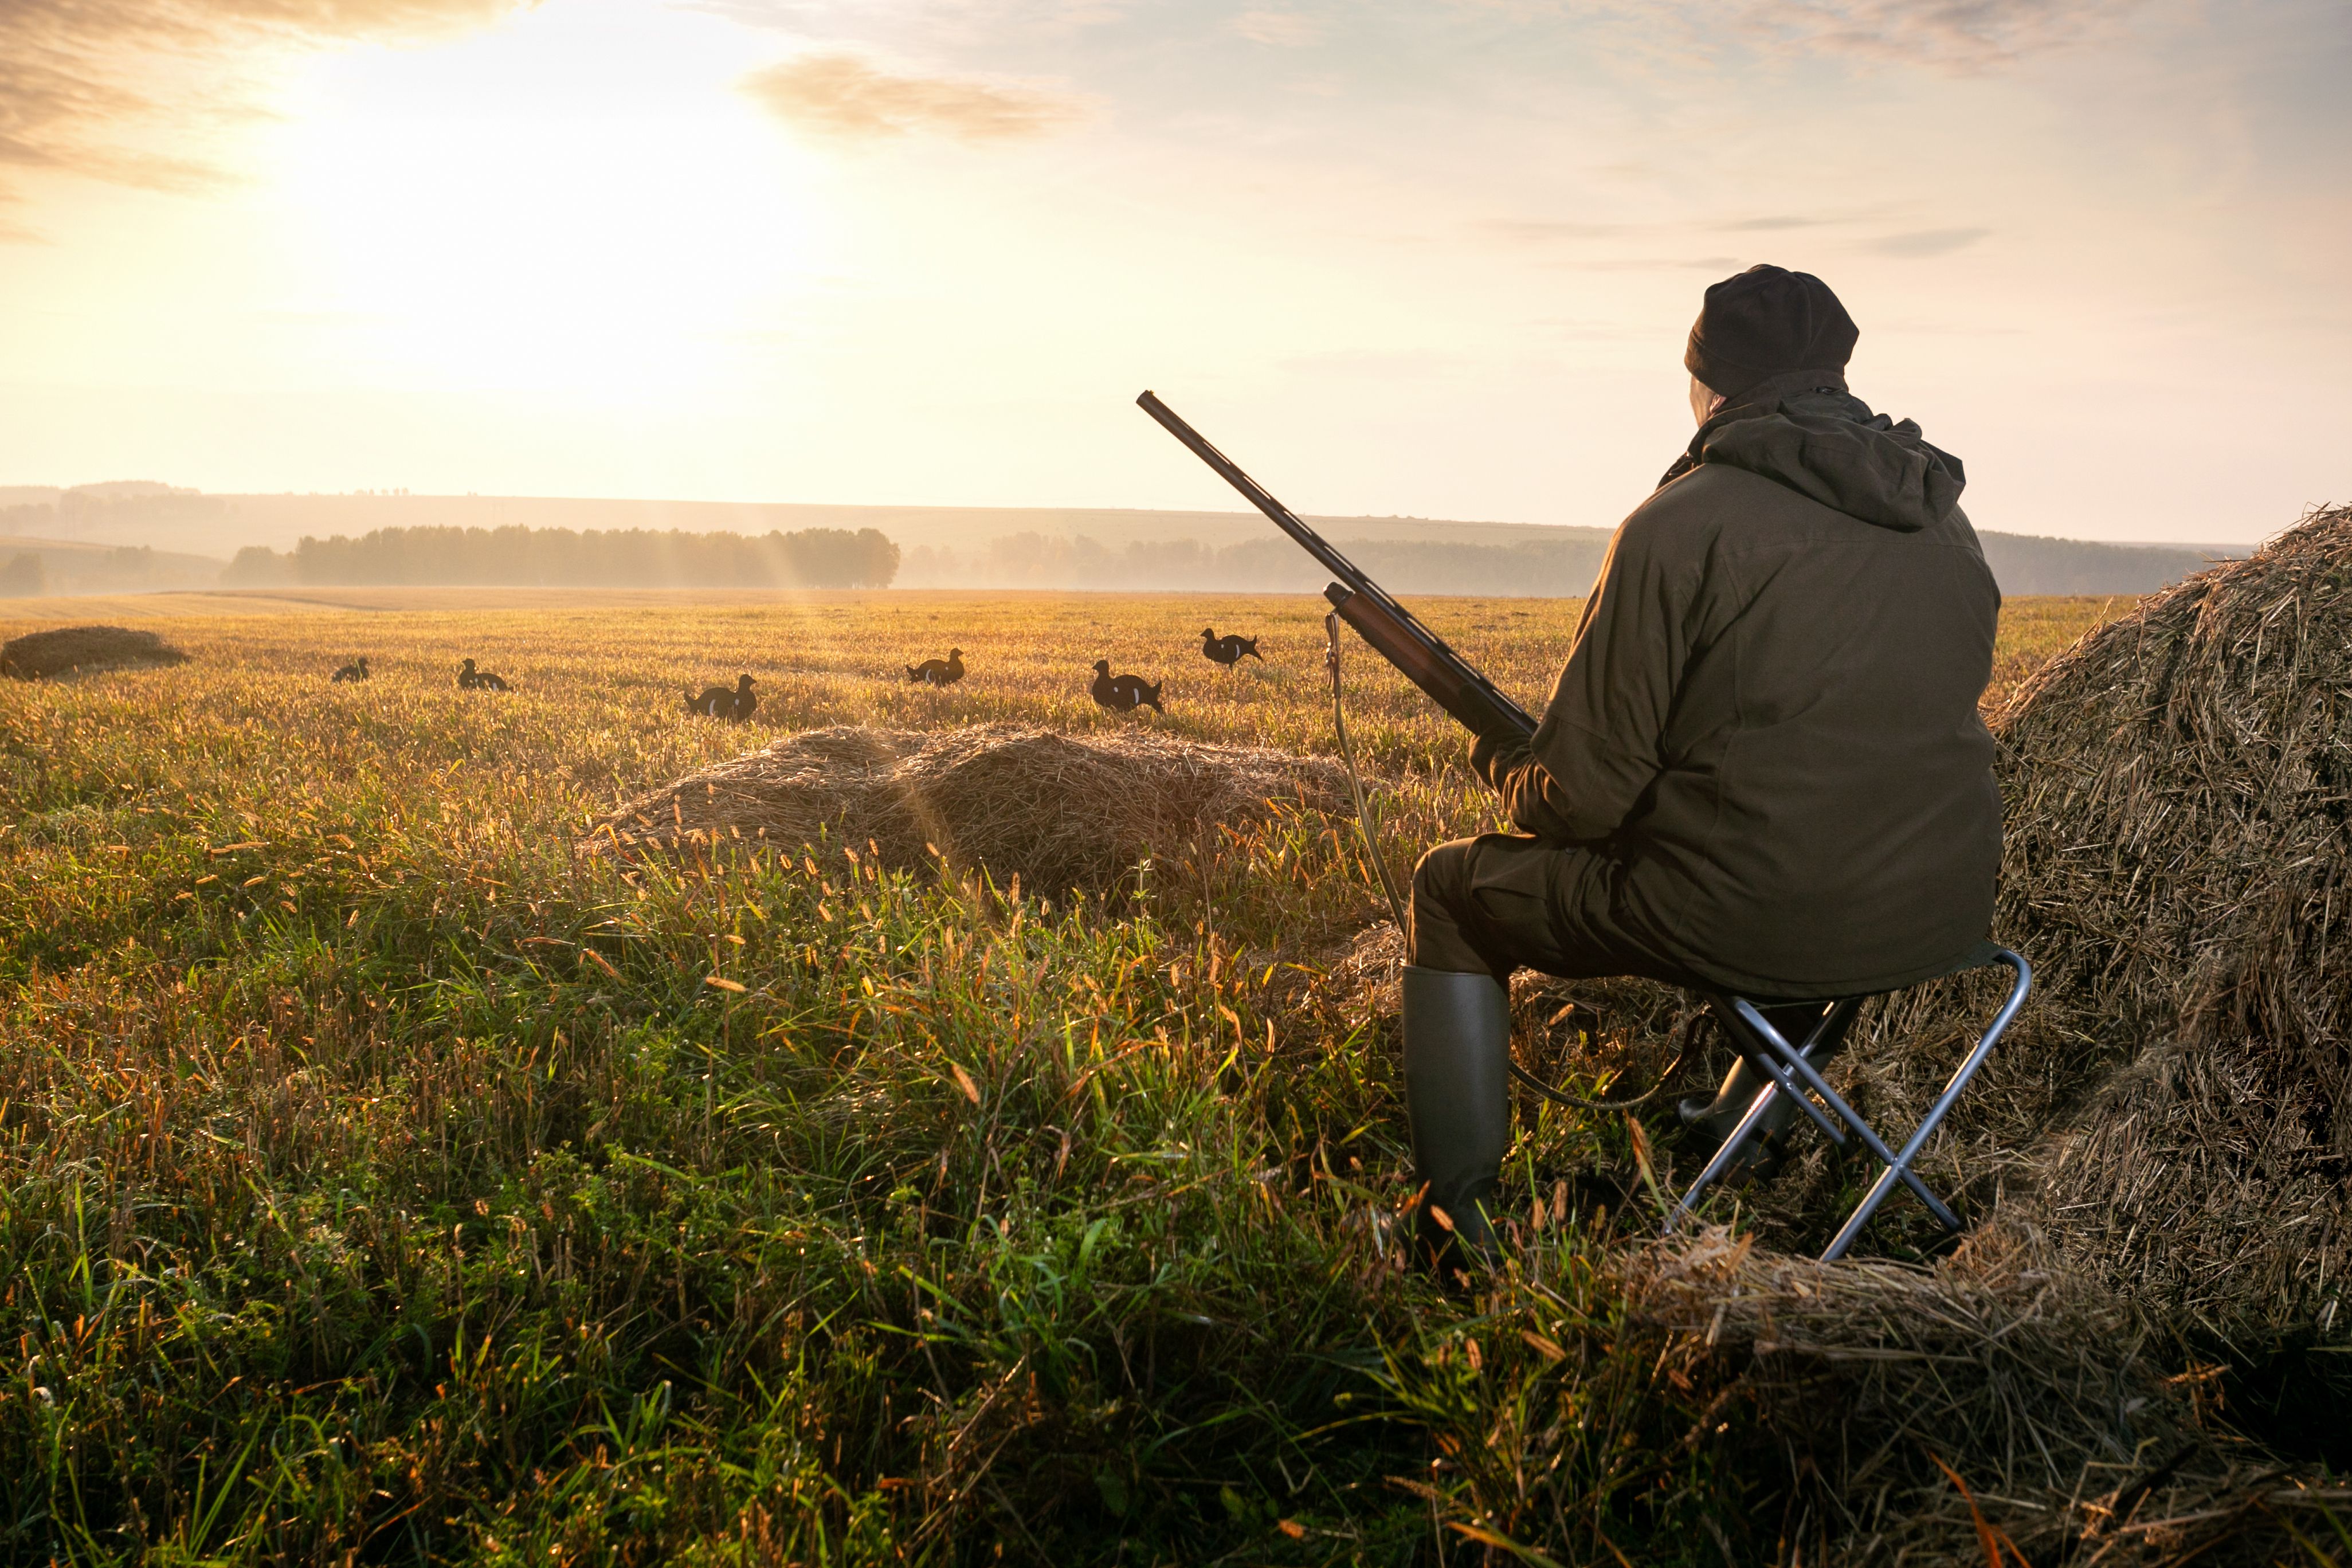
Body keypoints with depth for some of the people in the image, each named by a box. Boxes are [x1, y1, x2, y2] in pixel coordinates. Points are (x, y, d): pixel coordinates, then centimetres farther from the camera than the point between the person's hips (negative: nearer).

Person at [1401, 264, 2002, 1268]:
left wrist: (1504, 764, 12)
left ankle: (1458, 1227, 19)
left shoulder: (1684, 523, -12)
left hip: (1751, 924, -7)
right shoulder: (1946, 520, 10)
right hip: (1941, 921, 7)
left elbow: (1585, 798, -11)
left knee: (1452, 888, 14)